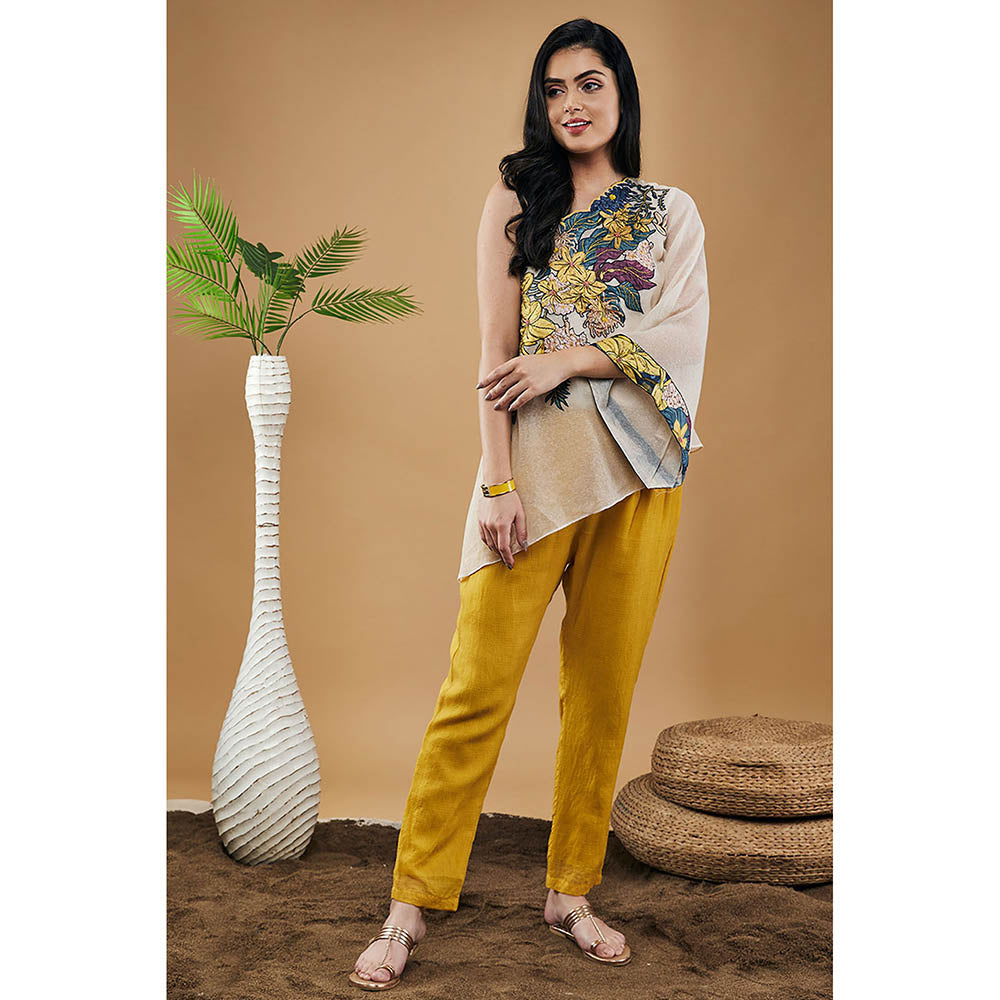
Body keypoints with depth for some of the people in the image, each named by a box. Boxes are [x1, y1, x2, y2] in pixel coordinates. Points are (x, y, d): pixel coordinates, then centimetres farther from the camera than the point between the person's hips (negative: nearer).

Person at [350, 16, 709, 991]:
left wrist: (570, 358, -11)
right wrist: (498, 483, -10)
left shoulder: (672, 212, 13)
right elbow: (497, 351, 0)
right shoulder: (516, 200, 9)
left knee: (603, 686, 6)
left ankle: (571, 891, 21)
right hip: (537, 461, -2)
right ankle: (410, 908, 4)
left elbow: (683, 335, 1)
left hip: (638, 470, 2)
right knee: (479, 684, -6)